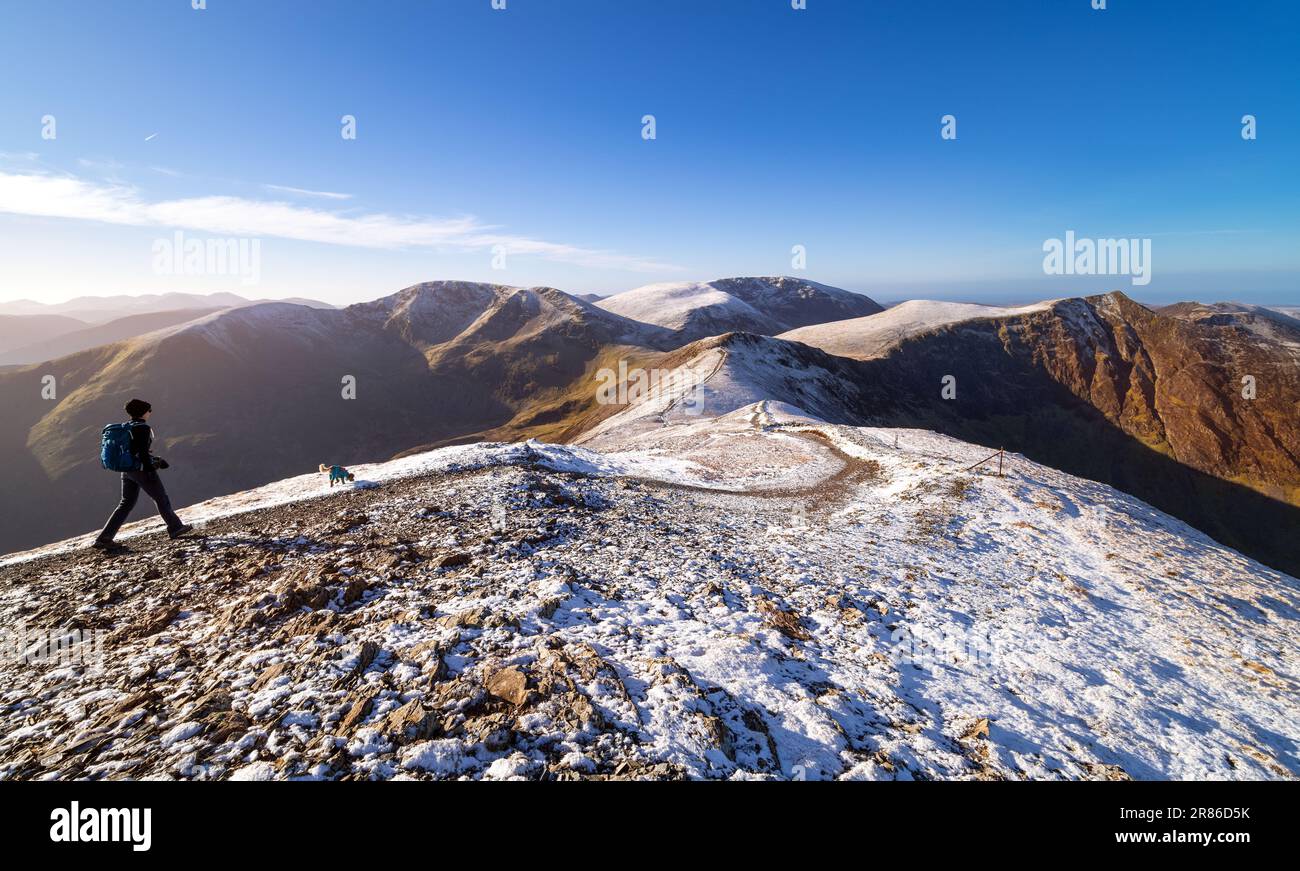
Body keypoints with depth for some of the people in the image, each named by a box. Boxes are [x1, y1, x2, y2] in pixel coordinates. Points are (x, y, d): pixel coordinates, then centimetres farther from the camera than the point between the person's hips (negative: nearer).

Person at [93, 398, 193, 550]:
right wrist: (151, 471, -18)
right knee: (161, 498, 7)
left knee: (126, 503, 11)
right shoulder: (143, 428, -15)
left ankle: (105, 538, 5)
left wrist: (156, 460, 24)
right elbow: (143, 452, -21)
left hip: (127, 470, 8)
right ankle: (175, 528, 18)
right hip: (141, 470, -8)